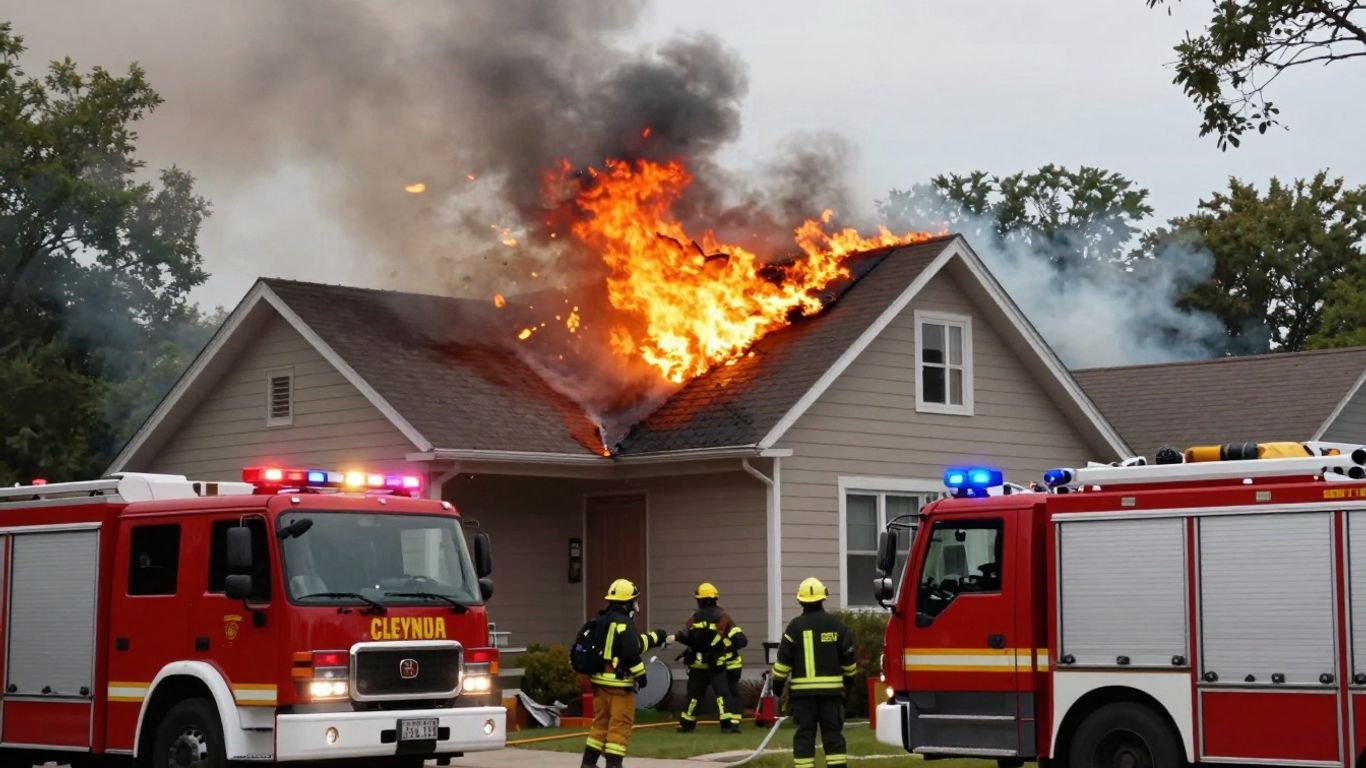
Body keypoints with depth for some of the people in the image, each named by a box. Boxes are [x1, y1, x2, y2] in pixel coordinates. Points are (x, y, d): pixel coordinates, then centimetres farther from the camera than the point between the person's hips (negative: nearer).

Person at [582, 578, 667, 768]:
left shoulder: (602, 620, 15)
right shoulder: (623, 622, -15)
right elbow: (630, 651, -22)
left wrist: (654, 638, 32)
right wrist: (640, 673, -10)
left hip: (599, 678, 9)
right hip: (618, 681, -9)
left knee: (601, 722, 16)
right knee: (620, 724, -2)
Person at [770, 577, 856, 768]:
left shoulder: (795, 626, -4)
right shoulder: (835, 625, 2)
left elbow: (784, 658, -4)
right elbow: (848, 657, 8)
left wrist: (778, 682, 6)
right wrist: (849, 677, 24)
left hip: (803, 689, -1)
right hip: (832, 688, 1)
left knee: (804, 734, 1)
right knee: (833, 734, 4)